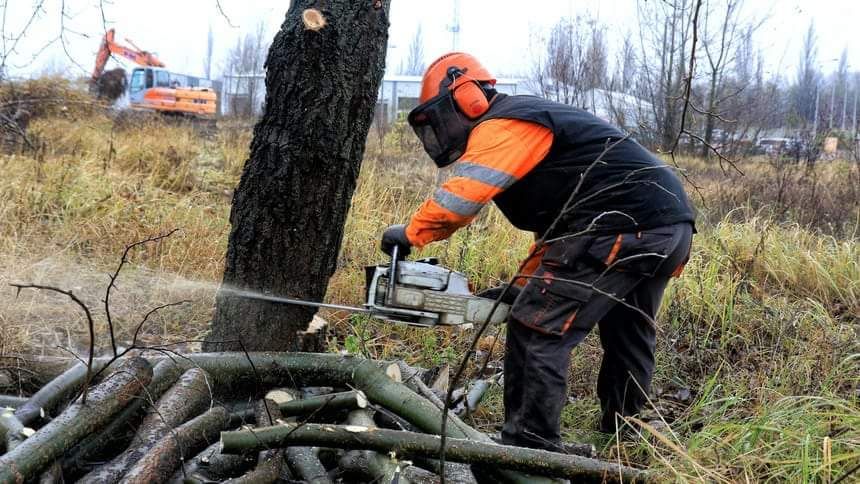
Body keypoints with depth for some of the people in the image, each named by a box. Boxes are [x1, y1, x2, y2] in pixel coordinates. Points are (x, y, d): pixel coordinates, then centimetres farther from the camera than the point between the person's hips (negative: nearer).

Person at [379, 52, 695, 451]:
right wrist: (527, 286, 17)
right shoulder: (520, 126, 25)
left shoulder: (501, 127, -5)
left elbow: (462, 194, -21)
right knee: (628, 339, 25)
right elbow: (556, 226, 23)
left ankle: (528, 452, -4)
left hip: (623, 225, -11)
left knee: (536, 330, -8)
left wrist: (411, 234, -9)